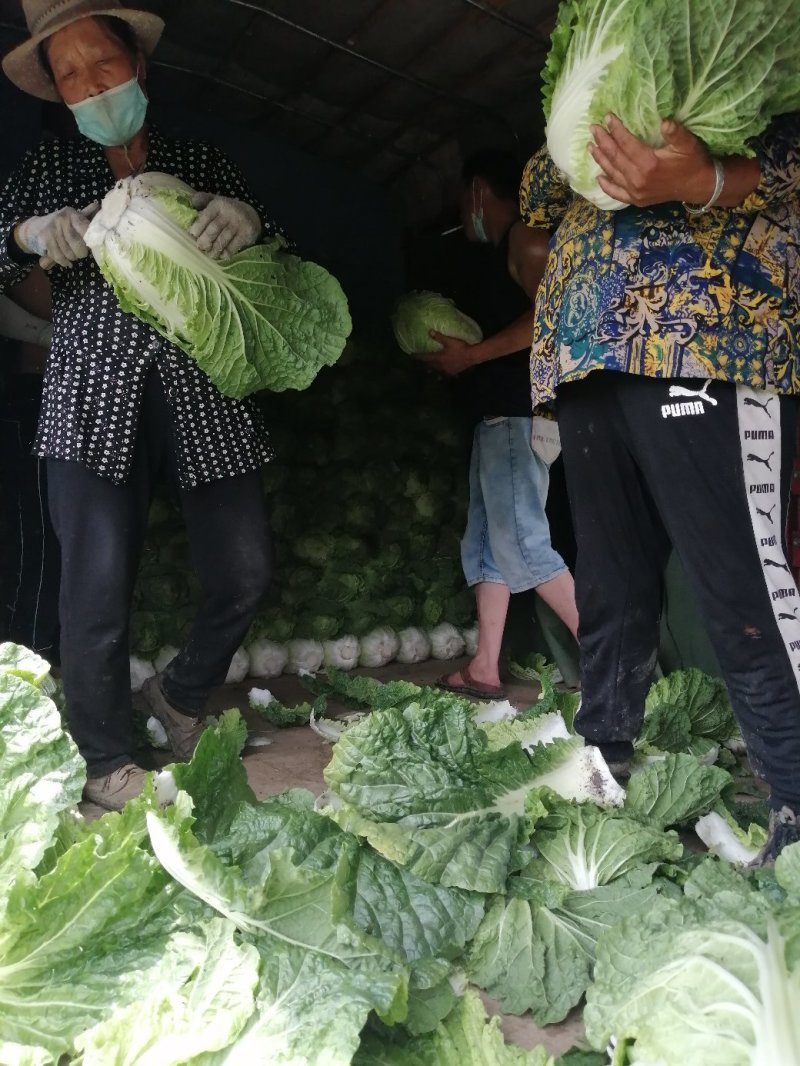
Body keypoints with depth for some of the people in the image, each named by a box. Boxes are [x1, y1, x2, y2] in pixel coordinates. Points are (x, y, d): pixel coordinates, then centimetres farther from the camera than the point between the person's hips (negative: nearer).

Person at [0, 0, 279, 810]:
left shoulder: (200, 163, 17)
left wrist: (247, 221, -12)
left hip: (205, 399, 2)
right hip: (95, 400, -1)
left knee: (243, 573, -2)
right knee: (97, 587, -9)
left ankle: (180, 694, 27)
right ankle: (107, 763, 11)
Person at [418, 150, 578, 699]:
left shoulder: (525, 236, -5)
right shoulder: (507, 250, 24)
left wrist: (471, 355, -14)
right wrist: (459, 353, 13)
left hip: (519, 414, -10)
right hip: (499, 413, 10)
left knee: (522, 544, -12)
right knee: (487, 544, 7)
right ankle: (484, 670, 10)